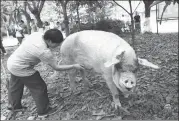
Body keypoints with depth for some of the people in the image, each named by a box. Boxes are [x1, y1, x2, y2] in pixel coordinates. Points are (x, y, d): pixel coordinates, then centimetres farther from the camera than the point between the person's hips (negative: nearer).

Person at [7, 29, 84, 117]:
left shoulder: (38, 34, -12)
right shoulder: (44, 51, -32)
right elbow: (56, 67, -24)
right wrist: (74, 66, -18)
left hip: (12, 62, 9)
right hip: (20, 68, -9)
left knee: (15, 86, 28)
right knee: (39, 88, 4)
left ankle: (14, 105, 53)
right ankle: (43, 111, 22)